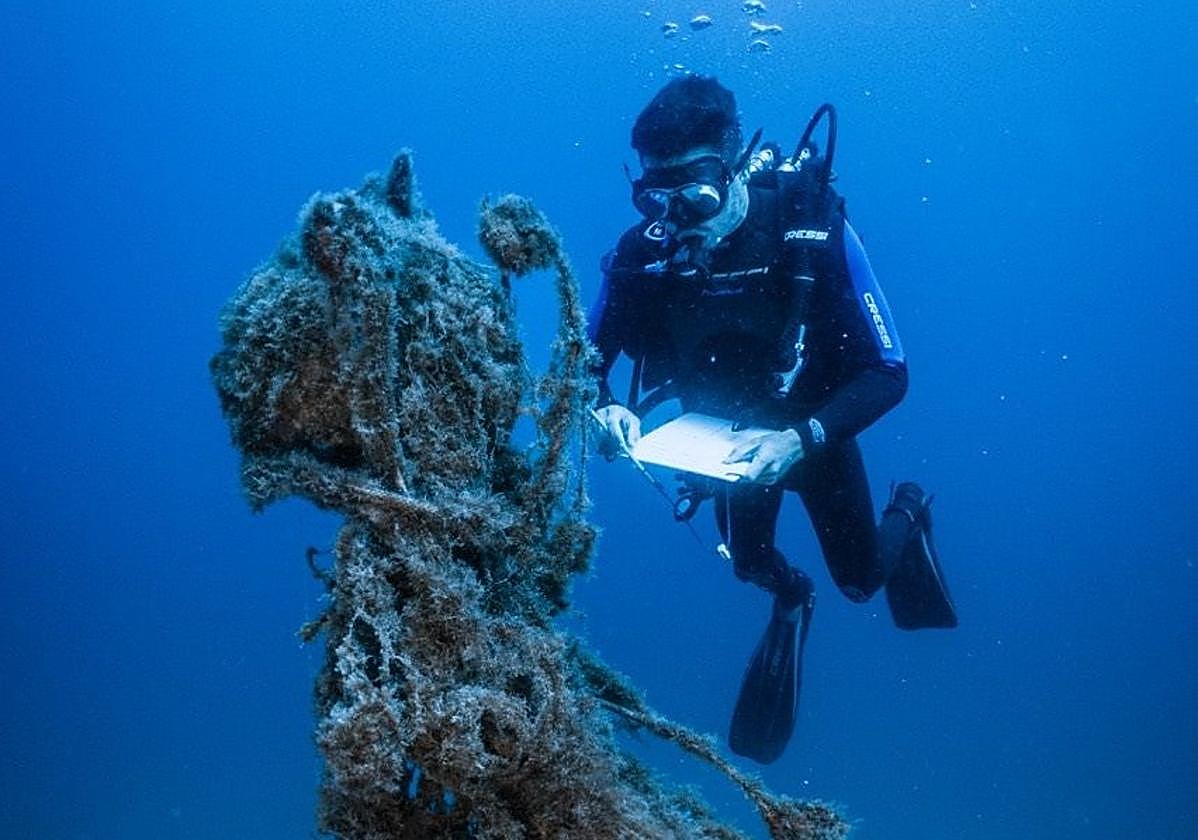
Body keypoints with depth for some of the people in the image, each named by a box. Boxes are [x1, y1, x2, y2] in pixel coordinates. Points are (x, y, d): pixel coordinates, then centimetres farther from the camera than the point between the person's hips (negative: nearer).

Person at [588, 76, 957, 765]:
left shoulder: (813, 228, -33)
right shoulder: (644, 252, -26)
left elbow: (889, 373, -30)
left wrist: (802, 439, -44)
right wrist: (606, 409, -35)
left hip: (814, 427, -2)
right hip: (722, 430, 2)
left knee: (861, 580, 12)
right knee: (749, 565, 18)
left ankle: (909, 515, 47)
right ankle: (791, 599, 55)